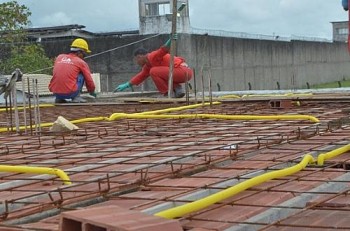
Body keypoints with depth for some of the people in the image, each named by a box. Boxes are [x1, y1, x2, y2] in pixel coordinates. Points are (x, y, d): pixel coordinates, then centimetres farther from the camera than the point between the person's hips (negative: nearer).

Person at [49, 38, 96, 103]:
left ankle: (59, 98, 17)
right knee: (81, 74, 14)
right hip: (70, 92, -5)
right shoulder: (81, 62, 5)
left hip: (55, 92, 5)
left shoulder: (59, 57, 18)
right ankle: (76, 97, 6)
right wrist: (92, 92, 31)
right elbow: (89, 81, 10)